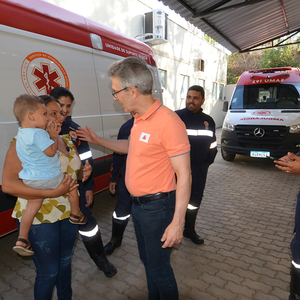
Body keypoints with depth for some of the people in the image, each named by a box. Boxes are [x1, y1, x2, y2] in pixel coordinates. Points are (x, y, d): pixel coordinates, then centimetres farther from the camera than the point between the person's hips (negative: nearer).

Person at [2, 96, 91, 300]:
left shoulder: (67, 141, 5)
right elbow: (8, 184, -23)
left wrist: (84, 173, -6)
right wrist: (52, 193, -30)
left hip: (69, 213, 7)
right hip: (40, 218, -6)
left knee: (65, 261, 24)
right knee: (48, 272, 10)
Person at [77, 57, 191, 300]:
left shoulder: (168, 122, -25)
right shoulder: (139, 119, 4)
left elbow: (184, 175, -23)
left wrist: (177, 222, -21)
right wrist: (97, 140, 21)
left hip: (157, 207, -9)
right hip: (138, 204, 9)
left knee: (159, 268, 11)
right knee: (147, 260, 27)